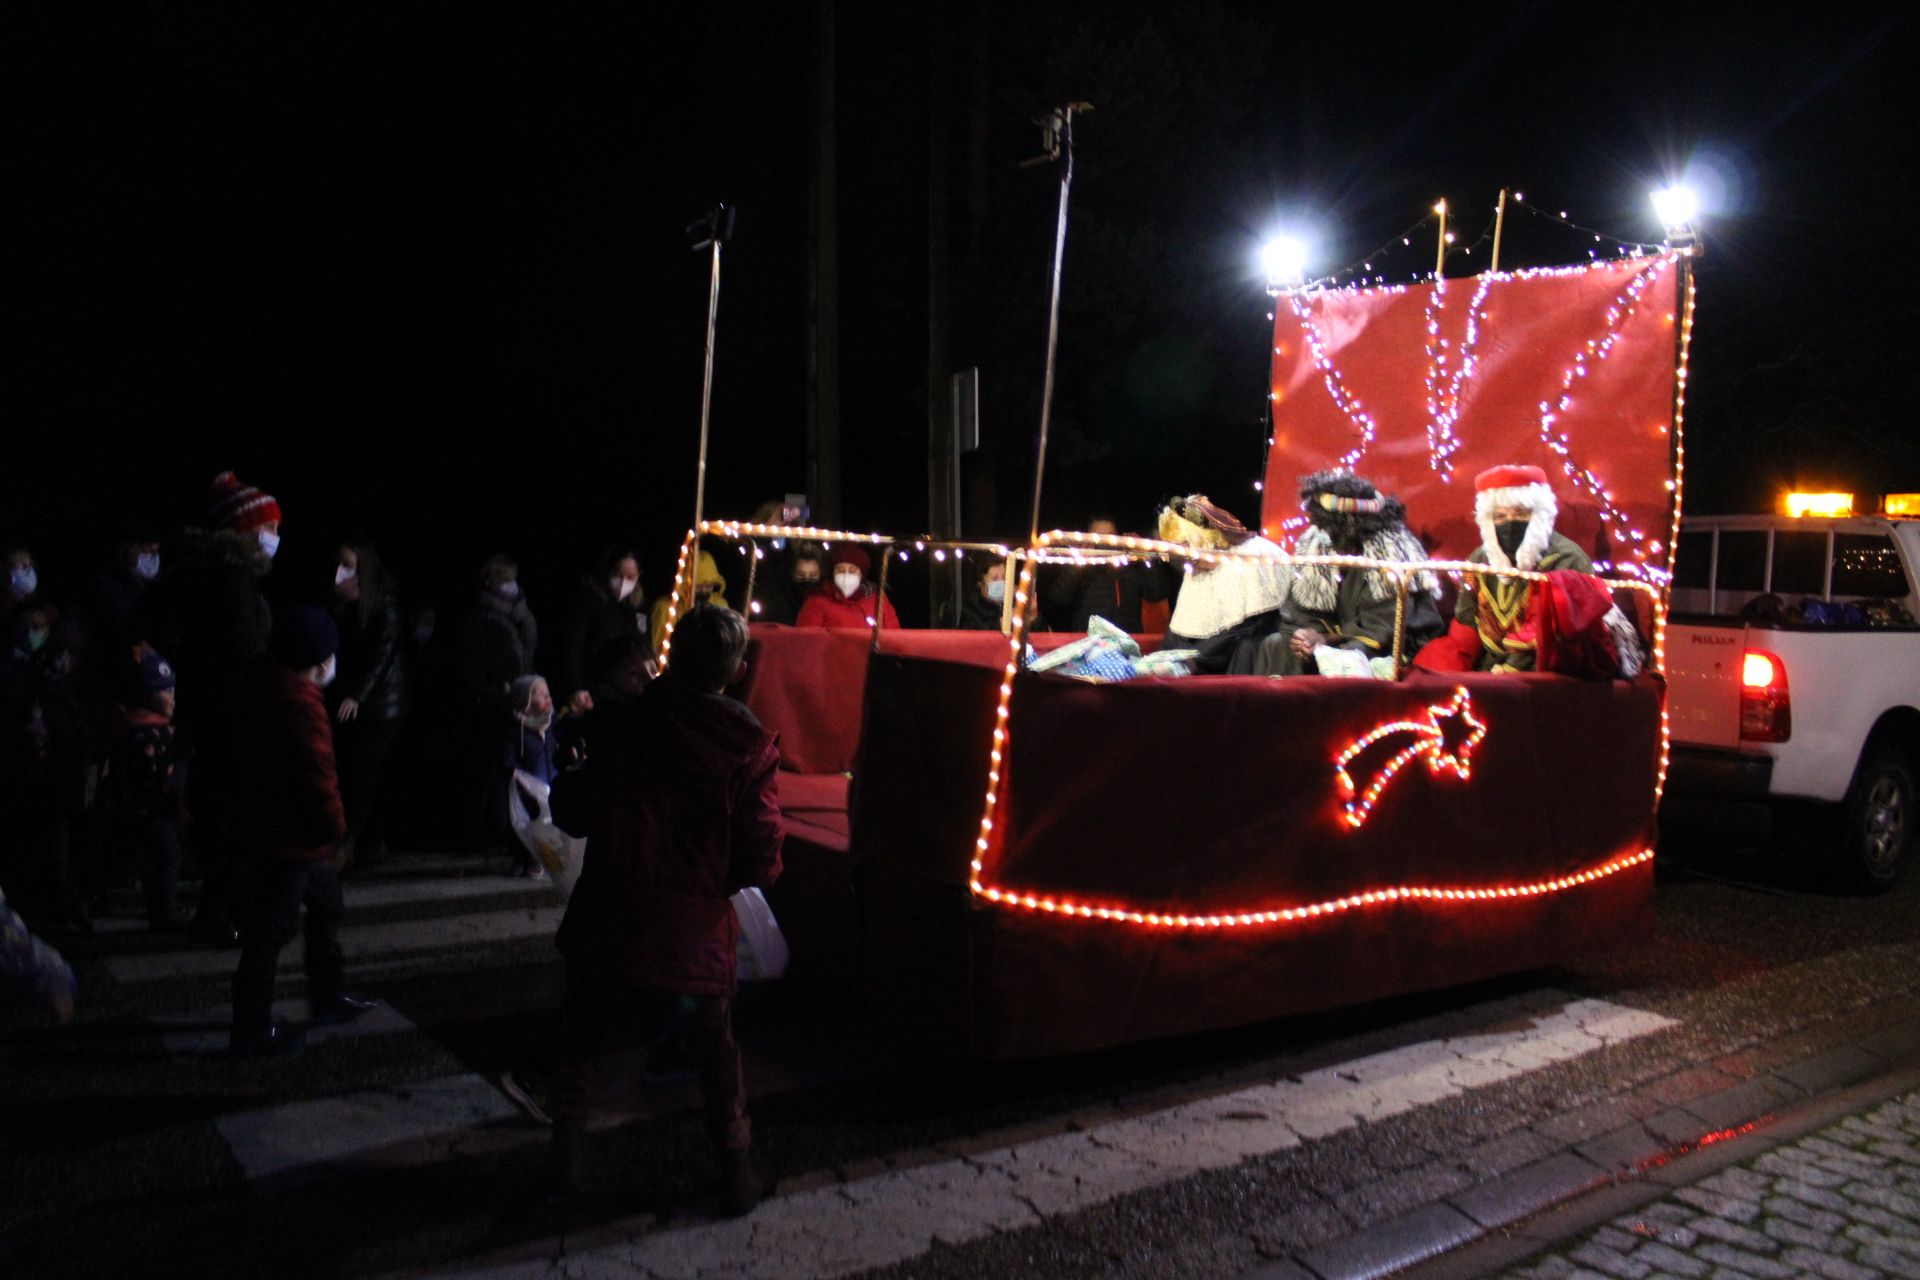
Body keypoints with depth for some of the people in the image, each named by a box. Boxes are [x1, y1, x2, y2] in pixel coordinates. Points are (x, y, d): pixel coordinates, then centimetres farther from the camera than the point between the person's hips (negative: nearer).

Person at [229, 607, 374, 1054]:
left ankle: (329, 998, 35)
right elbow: (318, 775, -26)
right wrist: (335, 828, -13)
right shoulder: (301, 705, -24)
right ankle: (252, 1030, 10)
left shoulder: (265, 686, 6)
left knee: (326, 902, 23)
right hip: (291, 837, -10)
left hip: (271, 825, 10)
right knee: (270, 931, -1)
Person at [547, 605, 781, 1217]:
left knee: (585, 1040, 24)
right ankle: (736, 1173, 23)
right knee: (716, 1050, 21)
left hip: (608, 927, 1)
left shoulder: (627, 727, -9)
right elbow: (761, 863, -12)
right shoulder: (750, 747, -11)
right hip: (696, 934, 0)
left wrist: (568, 780, 20)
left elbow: (571, 814, -1)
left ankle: (565, 1160, 30)